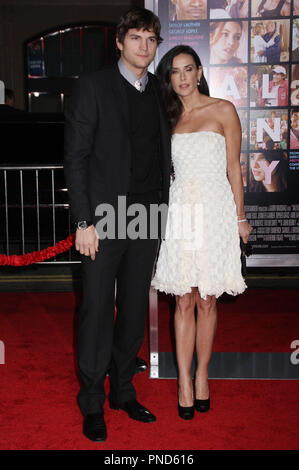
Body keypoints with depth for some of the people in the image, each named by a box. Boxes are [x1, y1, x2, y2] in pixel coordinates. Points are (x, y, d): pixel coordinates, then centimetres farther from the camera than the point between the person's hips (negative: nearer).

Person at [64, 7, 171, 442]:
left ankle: (123, 391, 29)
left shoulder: (158, 91, 13)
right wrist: (84, 221, -13)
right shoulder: (93, 86, -2)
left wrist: (162, 206, 6)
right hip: (106, 217, -5)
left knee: (135, 310, 13)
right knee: (98, 312, 2)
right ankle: (92, 404, 19)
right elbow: (75, 157, -7)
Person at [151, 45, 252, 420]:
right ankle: (184, 382, 10)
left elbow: (234, 168, 3)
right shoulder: (168, 117, 13)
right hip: (180, 212, 2)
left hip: (215, 211, -2)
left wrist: (240, 217, 2)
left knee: (207, 301, 3)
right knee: (184, 301, 2)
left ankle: (202, 376, 19)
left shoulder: (222, 111, 3)